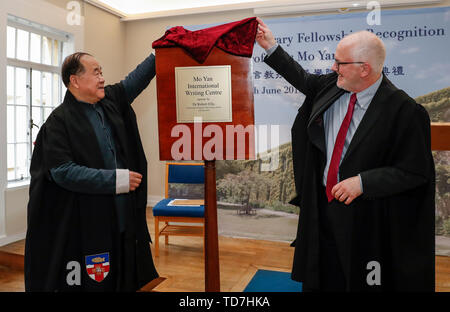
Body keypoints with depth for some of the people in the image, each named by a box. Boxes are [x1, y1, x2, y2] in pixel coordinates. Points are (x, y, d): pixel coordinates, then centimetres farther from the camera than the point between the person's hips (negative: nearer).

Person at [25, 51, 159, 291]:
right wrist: (117, 179, -20)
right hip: (84, 225, -6)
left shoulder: (110, 101, 8)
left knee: (123, 280, 14)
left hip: (123, 218, 6)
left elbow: (137, 77, 18)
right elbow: (63, 171, -18)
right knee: (90, 282, 6)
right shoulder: (59, 122, -10)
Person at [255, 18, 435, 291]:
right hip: (323, 205, 6)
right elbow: (305, 81, 17)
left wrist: (362, 181, -24)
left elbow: (415, 171, -16)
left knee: (360, 281, 14)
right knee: (318, 278, 21)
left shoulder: (405, 111, -20)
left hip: (366, 212, -5)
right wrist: (272, 48, 15)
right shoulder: (332, 85, -3)